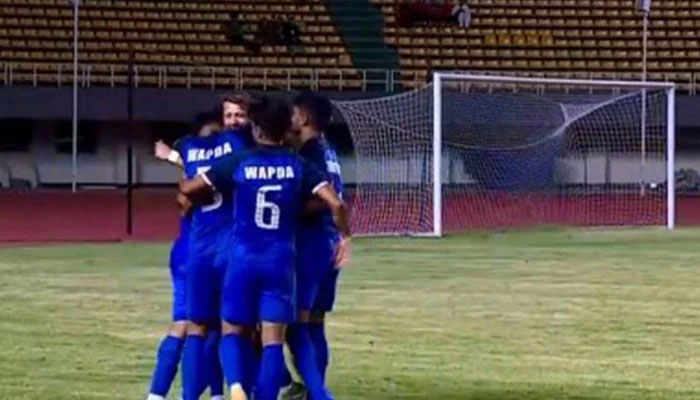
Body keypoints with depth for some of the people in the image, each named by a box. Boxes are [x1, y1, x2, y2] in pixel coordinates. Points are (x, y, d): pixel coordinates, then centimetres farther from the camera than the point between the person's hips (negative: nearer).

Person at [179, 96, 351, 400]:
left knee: (233, 330, 11)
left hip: (244, 258, 0)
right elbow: (335, 204, -8)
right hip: (280, 260, 0)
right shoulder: (298, 166, 1)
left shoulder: (239, 163, -1)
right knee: (273, 339, 3)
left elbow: (188, 189, 3)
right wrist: (345, 235, 10)